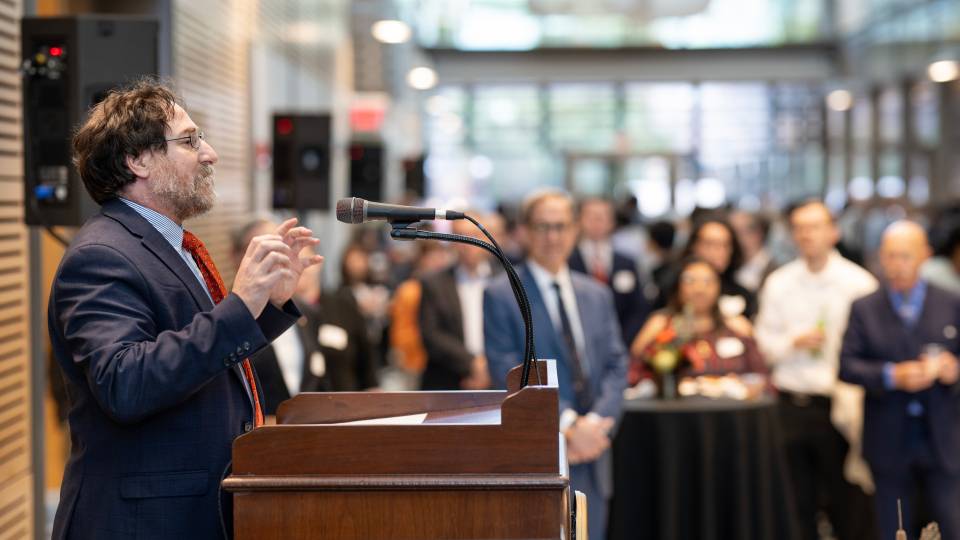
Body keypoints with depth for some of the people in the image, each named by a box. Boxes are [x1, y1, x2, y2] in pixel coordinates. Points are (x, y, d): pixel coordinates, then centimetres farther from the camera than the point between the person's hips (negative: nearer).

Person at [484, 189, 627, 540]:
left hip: (590, 457, 5)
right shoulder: (501, 296, -2)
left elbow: (616, 365, 10)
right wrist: (567, 426, -16)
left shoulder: (597, 295, 15)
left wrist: (596, 423, -8)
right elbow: (509, 376, -10)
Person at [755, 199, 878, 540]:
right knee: (796, 505, 8)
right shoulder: (778, 283, 8)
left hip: (839, 405, -3)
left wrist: (852, 397, -14)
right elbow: (764, 342, 11)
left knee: (848, 505, -1)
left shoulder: (860, 283, -2)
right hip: (790, 406, 3)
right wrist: (794, 343, -9)